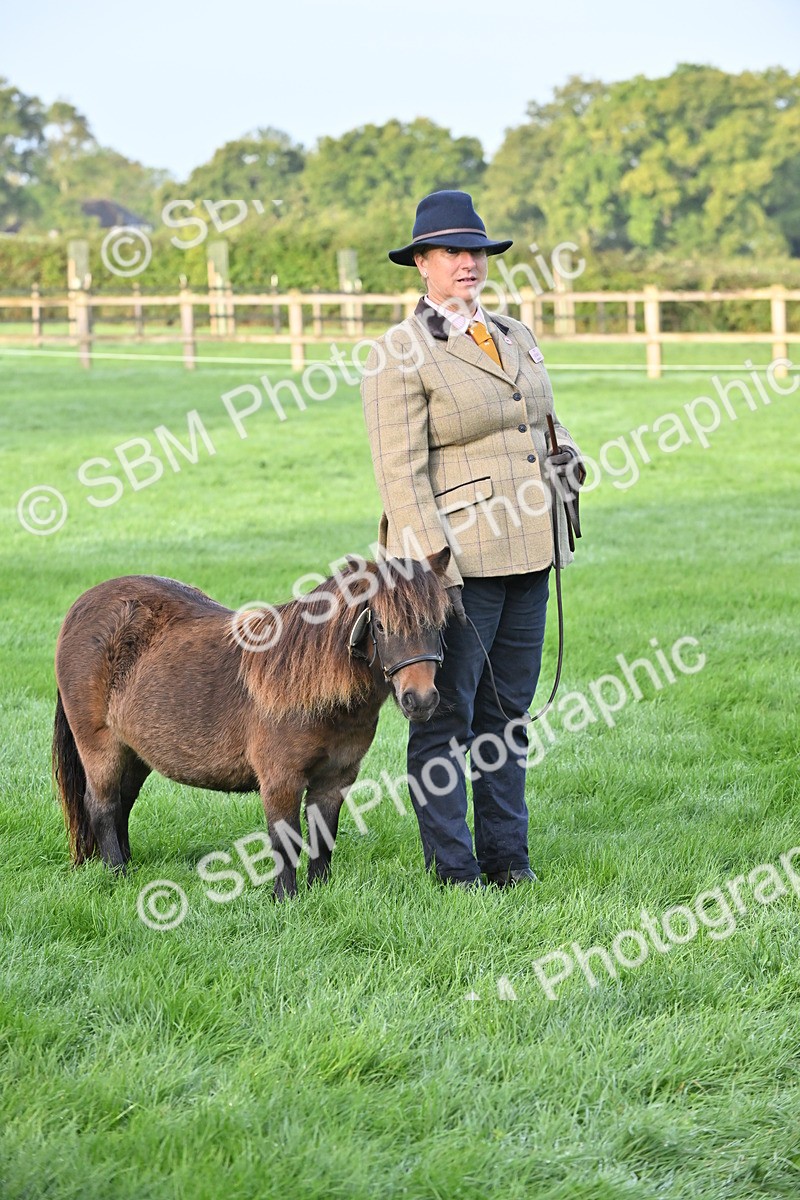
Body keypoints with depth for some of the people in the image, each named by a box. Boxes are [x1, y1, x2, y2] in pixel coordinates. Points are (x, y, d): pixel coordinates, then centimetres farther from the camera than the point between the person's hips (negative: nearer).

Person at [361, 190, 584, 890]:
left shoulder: (517, 337, 14)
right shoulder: (398, 356, -8)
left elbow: (547, 423, 28)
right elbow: (401, 474, -13)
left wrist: (567, 457, 4)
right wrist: (436, 568, -19)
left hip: (528, 554, 7)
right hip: (459, 557, -7)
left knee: (508, 711, 12)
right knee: (447, 714, 0)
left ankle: (507, 854, 20)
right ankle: (453, 865, 7)